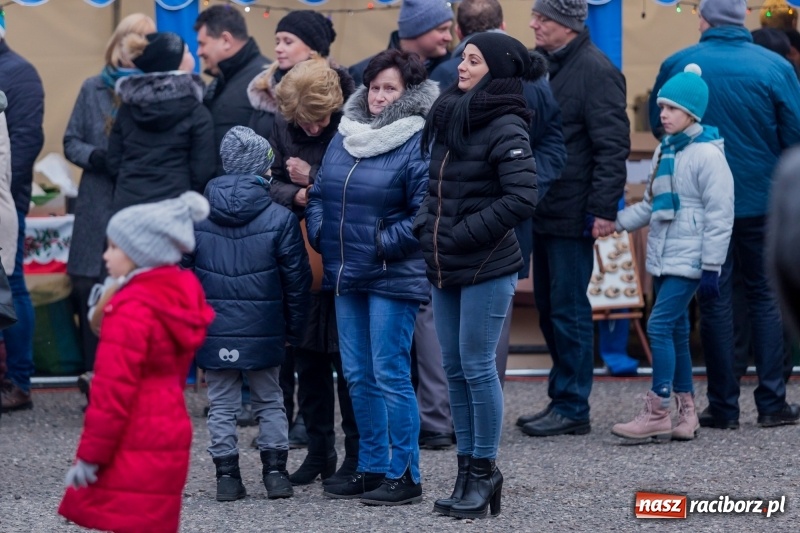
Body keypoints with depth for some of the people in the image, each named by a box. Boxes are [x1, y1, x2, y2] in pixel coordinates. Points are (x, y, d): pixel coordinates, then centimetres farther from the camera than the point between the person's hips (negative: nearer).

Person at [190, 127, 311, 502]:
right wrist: (294, 331, 7)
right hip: (263, 331, -1)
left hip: (213, 331, 1)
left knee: (222, 404, 9)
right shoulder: (280, 219, -8)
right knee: (269, 402, 13)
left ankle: (227, 475, 8)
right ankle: (275, 471, 10)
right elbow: (296, 281, -4)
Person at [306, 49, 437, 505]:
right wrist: (320, 234, 5)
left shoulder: (417, 144, -11)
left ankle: (404, 475, 2)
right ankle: (372, 468, 22)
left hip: (392, 277, -8)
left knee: (390, 374, -5)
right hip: (347, 276, 8)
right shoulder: (344, 138, 11)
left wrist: (383, 244, -15)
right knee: (358, 376, 12)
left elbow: (426, 213, -16)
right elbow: (319, 193, 20)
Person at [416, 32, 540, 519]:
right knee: (455, 369, 10)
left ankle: (484, 471, 7)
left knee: (477, 367, -3)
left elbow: (521, 199, -21)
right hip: (446, 267, 8)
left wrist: (464, 233, -17)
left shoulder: (506, 128, -13)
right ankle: (469, 469, 18)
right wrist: (426, 225, 7)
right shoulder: (447, 118, 10)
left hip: (487, 268, -8)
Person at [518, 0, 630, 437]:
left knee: (568, 310, -4)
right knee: (548, 308, 13)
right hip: (543, 212, 9)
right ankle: (562, 400, 22)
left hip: (573, 216, -9)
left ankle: (572, 408, 3)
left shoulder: (595, 71, -13)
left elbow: (612, 146, -16)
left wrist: (603, 209, -20)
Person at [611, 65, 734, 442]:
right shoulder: (664, 151, 13)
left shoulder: (707, 155, -12)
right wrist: (617, 221, 8)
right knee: (675, 331, 10)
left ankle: (657, 413, -10)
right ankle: (686, 411, 16)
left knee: (660, 325, -14)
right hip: (662, 258, 9)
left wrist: (711, 266, -15)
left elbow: (719, 215, -13)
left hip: (689, 260, -8)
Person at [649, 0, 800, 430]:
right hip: (762, 201, 0)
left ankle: (723, 407, 7)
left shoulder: (677, 65, -8)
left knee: (715, 300, 7)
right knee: (765, 296, 11)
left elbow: (658, 126, 4)